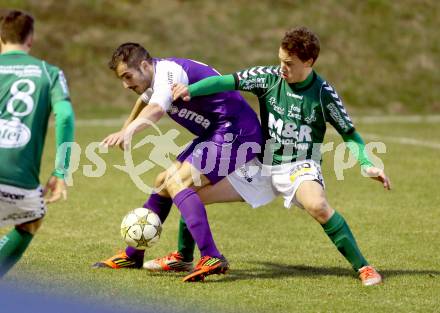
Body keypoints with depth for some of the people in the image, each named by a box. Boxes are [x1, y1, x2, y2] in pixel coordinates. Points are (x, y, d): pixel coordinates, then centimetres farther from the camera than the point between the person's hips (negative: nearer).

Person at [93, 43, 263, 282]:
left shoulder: (168, 72, -19)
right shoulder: (155, 77, 11)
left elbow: (157, 109, -42)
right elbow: (145, 100, 37)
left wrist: (128, 132, -58)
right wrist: (126, 128, 50)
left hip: (237, 132, -10)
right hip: (216, 135, 10)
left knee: (176, 183, -23)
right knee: (163, 183, 15)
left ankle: (212, 259, -34)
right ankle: (132, 256, 28)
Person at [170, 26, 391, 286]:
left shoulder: (324, 94, -10)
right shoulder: (269, 77, -5)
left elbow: (349, 135, -1)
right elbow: (227, 82, -13)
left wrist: (367, 165, -17)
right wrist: (190, 89, -30)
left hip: (300, 166, -4)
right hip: (261, 165, 4)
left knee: (317, 205, -39)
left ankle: (362, 267, -25)